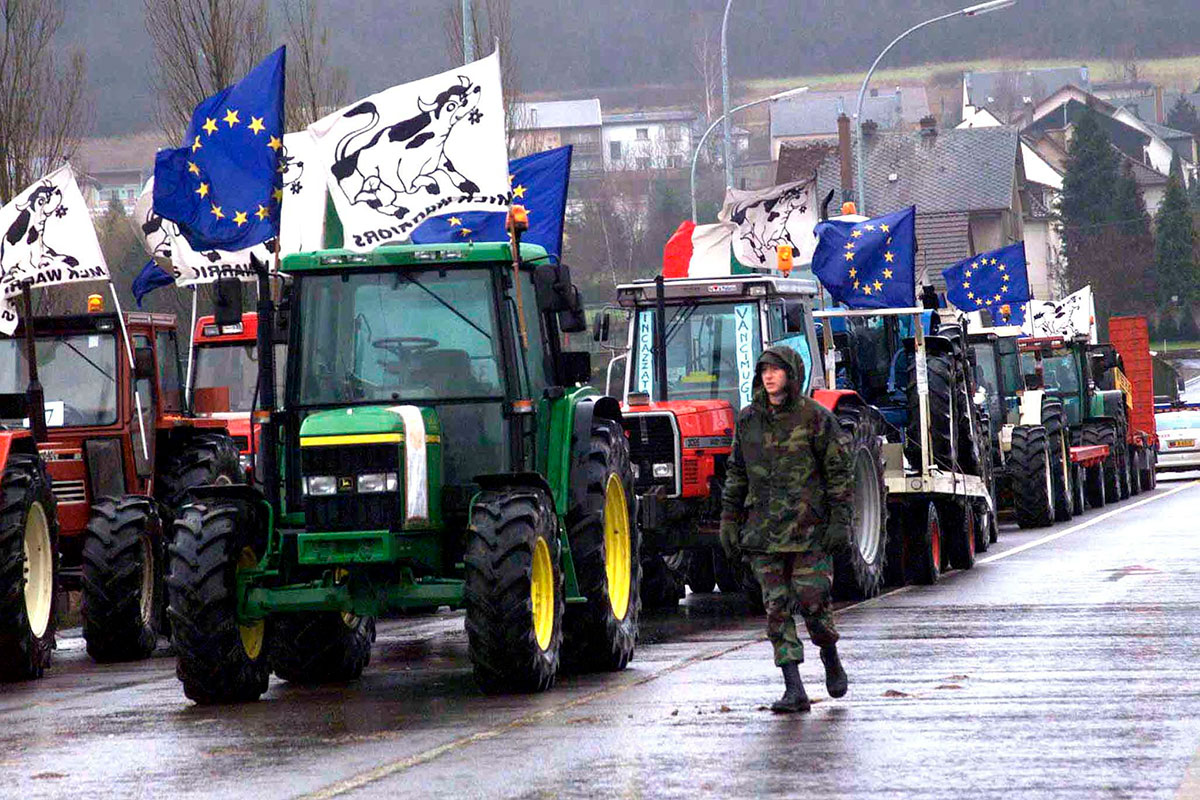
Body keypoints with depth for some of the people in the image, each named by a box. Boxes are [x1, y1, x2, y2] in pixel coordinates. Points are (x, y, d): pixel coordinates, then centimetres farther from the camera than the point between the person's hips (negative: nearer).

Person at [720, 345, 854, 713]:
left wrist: (841, 520, -9)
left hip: (809, 527, -4)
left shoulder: (815, 418, -4)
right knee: (776, 606, -2)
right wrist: (729, 520, 12)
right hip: (763, 528, 4)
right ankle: (794, 690, -2)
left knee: (812, 599, -6)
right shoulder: (748, 419, 10)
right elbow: (736, 473, 17)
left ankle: (831, 659, 24)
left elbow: (840, 472, -3)